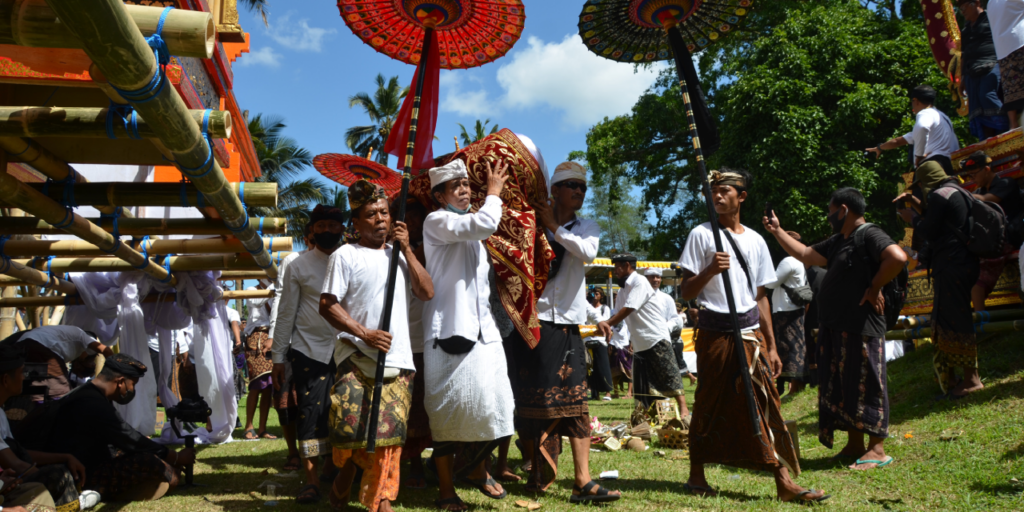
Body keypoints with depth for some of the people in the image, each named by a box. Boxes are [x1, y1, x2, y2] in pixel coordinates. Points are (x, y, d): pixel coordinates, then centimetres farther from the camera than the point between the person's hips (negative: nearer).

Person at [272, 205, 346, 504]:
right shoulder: (298, 266, 5)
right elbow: (286, 314, 6)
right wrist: (278, 357, 3)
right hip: (308, 350, -1)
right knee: (311, 413, -1)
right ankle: (311, 482, 7)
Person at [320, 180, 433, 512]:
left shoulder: (398, 254, 15)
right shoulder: (345, 255, -1)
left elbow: (427, 293, 6)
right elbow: (327, 305, -5)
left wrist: (406, 250, -1)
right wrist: (364, 333, -15)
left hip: (398, 362, 4)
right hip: (357, 359, -4)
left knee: (389, 434, 3)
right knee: (352, 429, -5)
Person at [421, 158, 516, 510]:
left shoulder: (472, 229, 23)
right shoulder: (436, 221, -4)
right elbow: (484, 223, -20)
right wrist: (494, 191, -6)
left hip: (482, 330, 7)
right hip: (449, 330, -7)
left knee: (490, 403, 4)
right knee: (448, 410, -1)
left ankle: (476, 469, 28)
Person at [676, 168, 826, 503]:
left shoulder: (756, 241, 13)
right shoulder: (702, 235, 1)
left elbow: (760, 297, 15)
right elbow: (686, 292, -3)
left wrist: (771, 346, 11)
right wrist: (709, 270, -22)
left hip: (751, 333, 3)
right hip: (715, 333, -3)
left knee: (765, 403, -4)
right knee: (709, 404, 4)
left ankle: (784, 481, -3)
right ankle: (696, 475, 18)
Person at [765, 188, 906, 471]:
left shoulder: (869, 235, -11)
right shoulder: (837, 241, 19)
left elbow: (898, 257, -27)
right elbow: (805, 255, 25)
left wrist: (874, 287, -18)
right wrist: (777, 231, 25)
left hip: (860, 327, -10)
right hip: (835, 328, 10)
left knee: (866, 384, -4)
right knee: (840, 386, 12)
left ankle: (877, 449, 4)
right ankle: (855, 444, 22)